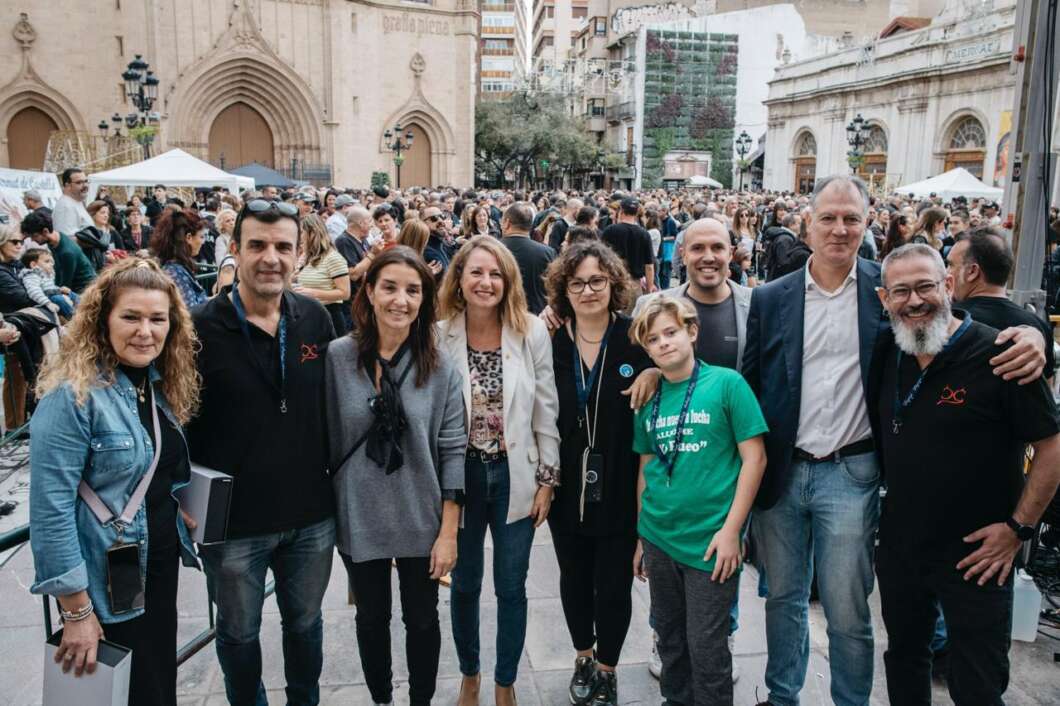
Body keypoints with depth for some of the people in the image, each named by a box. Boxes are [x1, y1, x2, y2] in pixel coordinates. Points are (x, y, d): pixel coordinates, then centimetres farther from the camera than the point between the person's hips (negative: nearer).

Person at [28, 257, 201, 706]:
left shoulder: (162, 383, 2)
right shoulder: (73, 394, -21)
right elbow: (50, 509, -22)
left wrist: (182, 515, 1)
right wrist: (76, 610, -20)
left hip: (161, 562, 7)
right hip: (109, 582, -7)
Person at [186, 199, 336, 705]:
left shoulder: (315, 319, -1)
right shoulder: (202, 328, -12)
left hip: (312, 516, 3)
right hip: (232, 523, -3)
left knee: (305, 622, 22)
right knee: (239, 634, 18)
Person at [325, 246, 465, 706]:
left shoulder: (441, 369, -8)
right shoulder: (337, 358, -9)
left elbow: (453, 451, -7)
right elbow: (323, 439, -3)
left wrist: (449, 531, -8)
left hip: (421, 521, 0)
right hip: (359, 518, 0)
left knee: (422, 619, 15)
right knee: (372, 617, 19)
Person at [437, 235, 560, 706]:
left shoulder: (532, 333, -7)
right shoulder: (440, 336, -8)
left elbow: (546, 412, -2)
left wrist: (547, 480, -2)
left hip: (515, 475, 0)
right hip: (460, 473, 0)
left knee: (511, 588, 12)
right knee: (465, 584, 17)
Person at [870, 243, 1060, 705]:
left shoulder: (997, 355, -17)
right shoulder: (886, 354, 0)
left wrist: (1018, 527, -13)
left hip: (976, 556, -5)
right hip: (898, 545, 5)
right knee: (903, 660, 23)